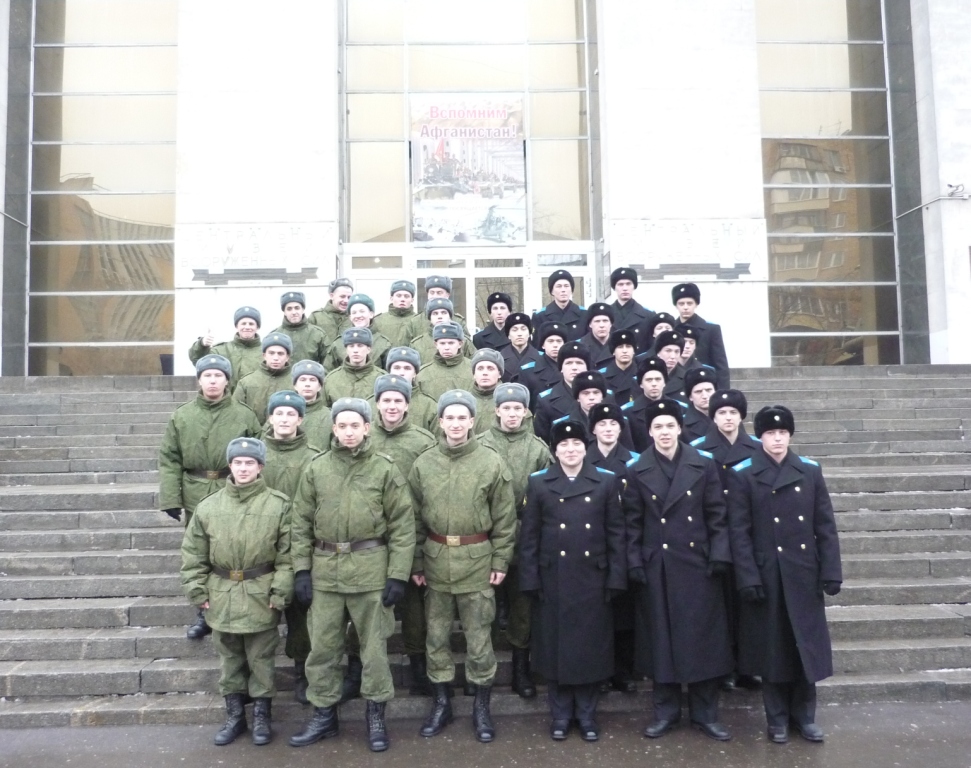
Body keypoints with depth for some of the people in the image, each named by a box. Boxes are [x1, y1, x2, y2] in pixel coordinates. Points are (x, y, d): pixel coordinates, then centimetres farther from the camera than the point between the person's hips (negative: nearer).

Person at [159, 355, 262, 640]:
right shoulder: (181, 417, 2)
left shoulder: (244, 416, -2)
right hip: (196, 499, 2)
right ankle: (205, 612, 28)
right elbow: (169, 459, 1)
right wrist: (170, 498, -6)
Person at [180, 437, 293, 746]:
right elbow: (193, 555, 6)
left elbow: (286, 556, -7)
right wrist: (197, 591, 1)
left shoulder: (279, 505, -7)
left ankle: (262, 716, 24)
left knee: (261, 659, 9)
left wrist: (280, 593, -11)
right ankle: (234, 715, 30)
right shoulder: (208, 506, 0)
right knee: (229, 659, 15)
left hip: (260, 598, -3)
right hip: (221, 597, 3)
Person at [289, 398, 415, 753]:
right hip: (325, 569, 3)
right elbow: (301, 523, 7)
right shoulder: (316, 468, 3)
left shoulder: (385, 468, -4)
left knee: (374, 645, 7)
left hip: (371, 569, -2)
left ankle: (376, 714, 23)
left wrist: (398, 574, -8)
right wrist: (301, 569, 1)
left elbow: (402, 526, -4)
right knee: (322, 646, 11)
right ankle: (324, 714, 27)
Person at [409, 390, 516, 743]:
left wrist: (500, 561, -4)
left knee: (479, 639, 6)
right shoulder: (423, 464, 2)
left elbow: (504, 518, -2)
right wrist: (416, 562, 4)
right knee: (436, 637, 12)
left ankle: (482, 707, 22)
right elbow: (414, 518, 6)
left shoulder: (492, 463, -5)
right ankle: (441, 703, 28)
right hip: (435, 561, 3)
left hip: (477, 561, -2)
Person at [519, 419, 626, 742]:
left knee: (591, 645, 8)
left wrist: (616, 578, -4)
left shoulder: (607, 481, 2)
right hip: (552, 579, 0)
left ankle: (586, 714, 23)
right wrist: (530, 581, -4)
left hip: (593, 579, 0)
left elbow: (616, 533, 1)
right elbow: (529, 536, 1)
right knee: (556, 645, 8)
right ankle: (560, 714, 22)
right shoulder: (538, 483, 2)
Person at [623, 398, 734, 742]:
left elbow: (717, 516, 0)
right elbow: (633, 523, 1)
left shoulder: (704, 466, 1)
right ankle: (665, 711, 21)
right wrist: (635, 565, -5)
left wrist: (719, 558, -8)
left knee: (702, 638, 6)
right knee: (661, 639, 8)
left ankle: (705, 714, 19)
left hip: (697, 565, 0)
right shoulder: (637, 472, 1)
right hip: (656, 568, 0)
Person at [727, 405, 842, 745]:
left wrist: (831, 571, -2)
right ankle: (777, 719, 21)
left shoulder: (810, 470, 3)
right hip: (766, 574, -2)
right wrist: (749, 578, -13)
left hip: (804, 574, 2)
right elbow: (739, 531, -7)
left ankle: (804, 715, 25)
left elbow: (825, 525, 4)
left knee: (807, 645, 9)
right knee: (772, 648, 8)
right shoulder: (742, 474, -5)